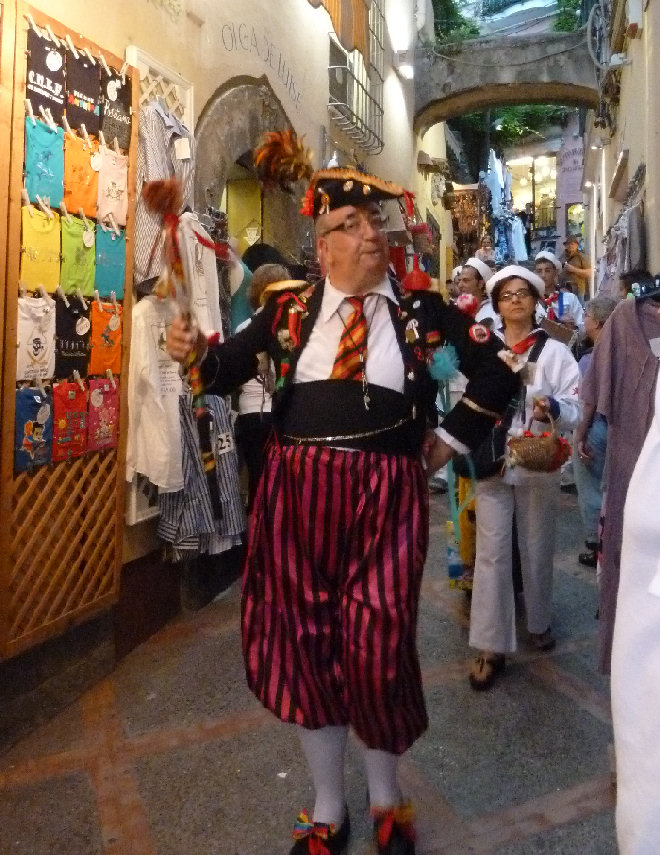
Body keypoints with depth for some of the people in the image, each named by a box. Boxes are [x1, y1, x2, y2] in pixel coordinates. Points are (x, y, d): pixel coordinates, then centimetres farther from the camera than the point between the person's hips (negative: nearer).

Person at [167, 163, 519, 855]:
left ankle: (386, 798, 33)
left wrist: (449, 439, 7)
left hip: (385, 493, -1)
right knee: (303, 637, 8)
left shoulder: (421, 310, 6)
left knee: (376, 641, 0)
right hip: (297, 488, 2)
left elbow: (496, 373, 12)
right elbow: (231, 367, 8)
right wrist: (197, 351, -13)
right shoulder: (290, 310, 8)